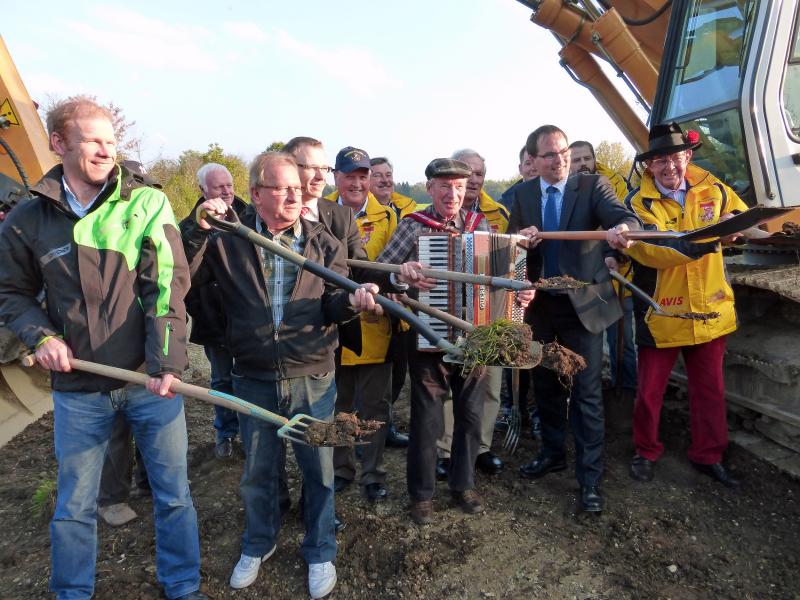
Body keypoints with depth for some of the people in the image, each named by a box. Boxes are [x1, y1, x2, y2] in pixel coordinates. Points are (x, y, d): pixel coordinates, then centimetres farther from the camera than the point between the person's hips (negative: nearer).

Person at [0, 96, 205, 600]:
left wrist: (166, 364, -23)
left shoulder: (147, 204, -5)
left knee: (174, 495, 11)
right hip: (78, 387, 2)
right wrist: (41, 335, -7)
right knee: (75, 505, 16)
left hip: (151, 379, -1)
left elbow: (167, 288, -12)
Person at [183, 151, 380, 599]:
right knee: (258, 470, 20)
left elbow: (332, 305, -6)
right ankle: (259, 543, 46)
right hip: (254, 379, 1)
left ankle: (320, 551, 37)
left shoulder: (323, 241, -1)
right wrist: (199, 228, -21)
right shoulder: (228, 239, -3)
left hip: (313, 377, 0)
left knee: (319, 469, 13)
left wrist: (352, 299, -28)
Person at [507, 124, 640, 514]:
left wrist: (622, 229, -48)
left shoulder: (593, 186, -7)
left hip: (583, 304, -4)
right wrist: (520, 239, -19)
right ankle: (552, 453, 37)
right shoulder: (523, 194, 4)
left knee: (587, 393, -1)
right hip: (540, 304, 4)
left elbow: (626, 218, -24)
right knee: (545, 385, 17)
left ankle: (589, 479, 11)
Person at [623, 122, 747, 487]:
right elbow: (653, 251, -25)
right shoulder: (639, 203, -11)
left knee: (710, 389, 15)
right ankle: (646, 452, 31)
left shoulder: (713, 189, 1)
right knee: (649, 391, 8)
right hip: (660, 314, -3)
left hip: (709, 310, 4)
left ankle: (708, 455, 34)